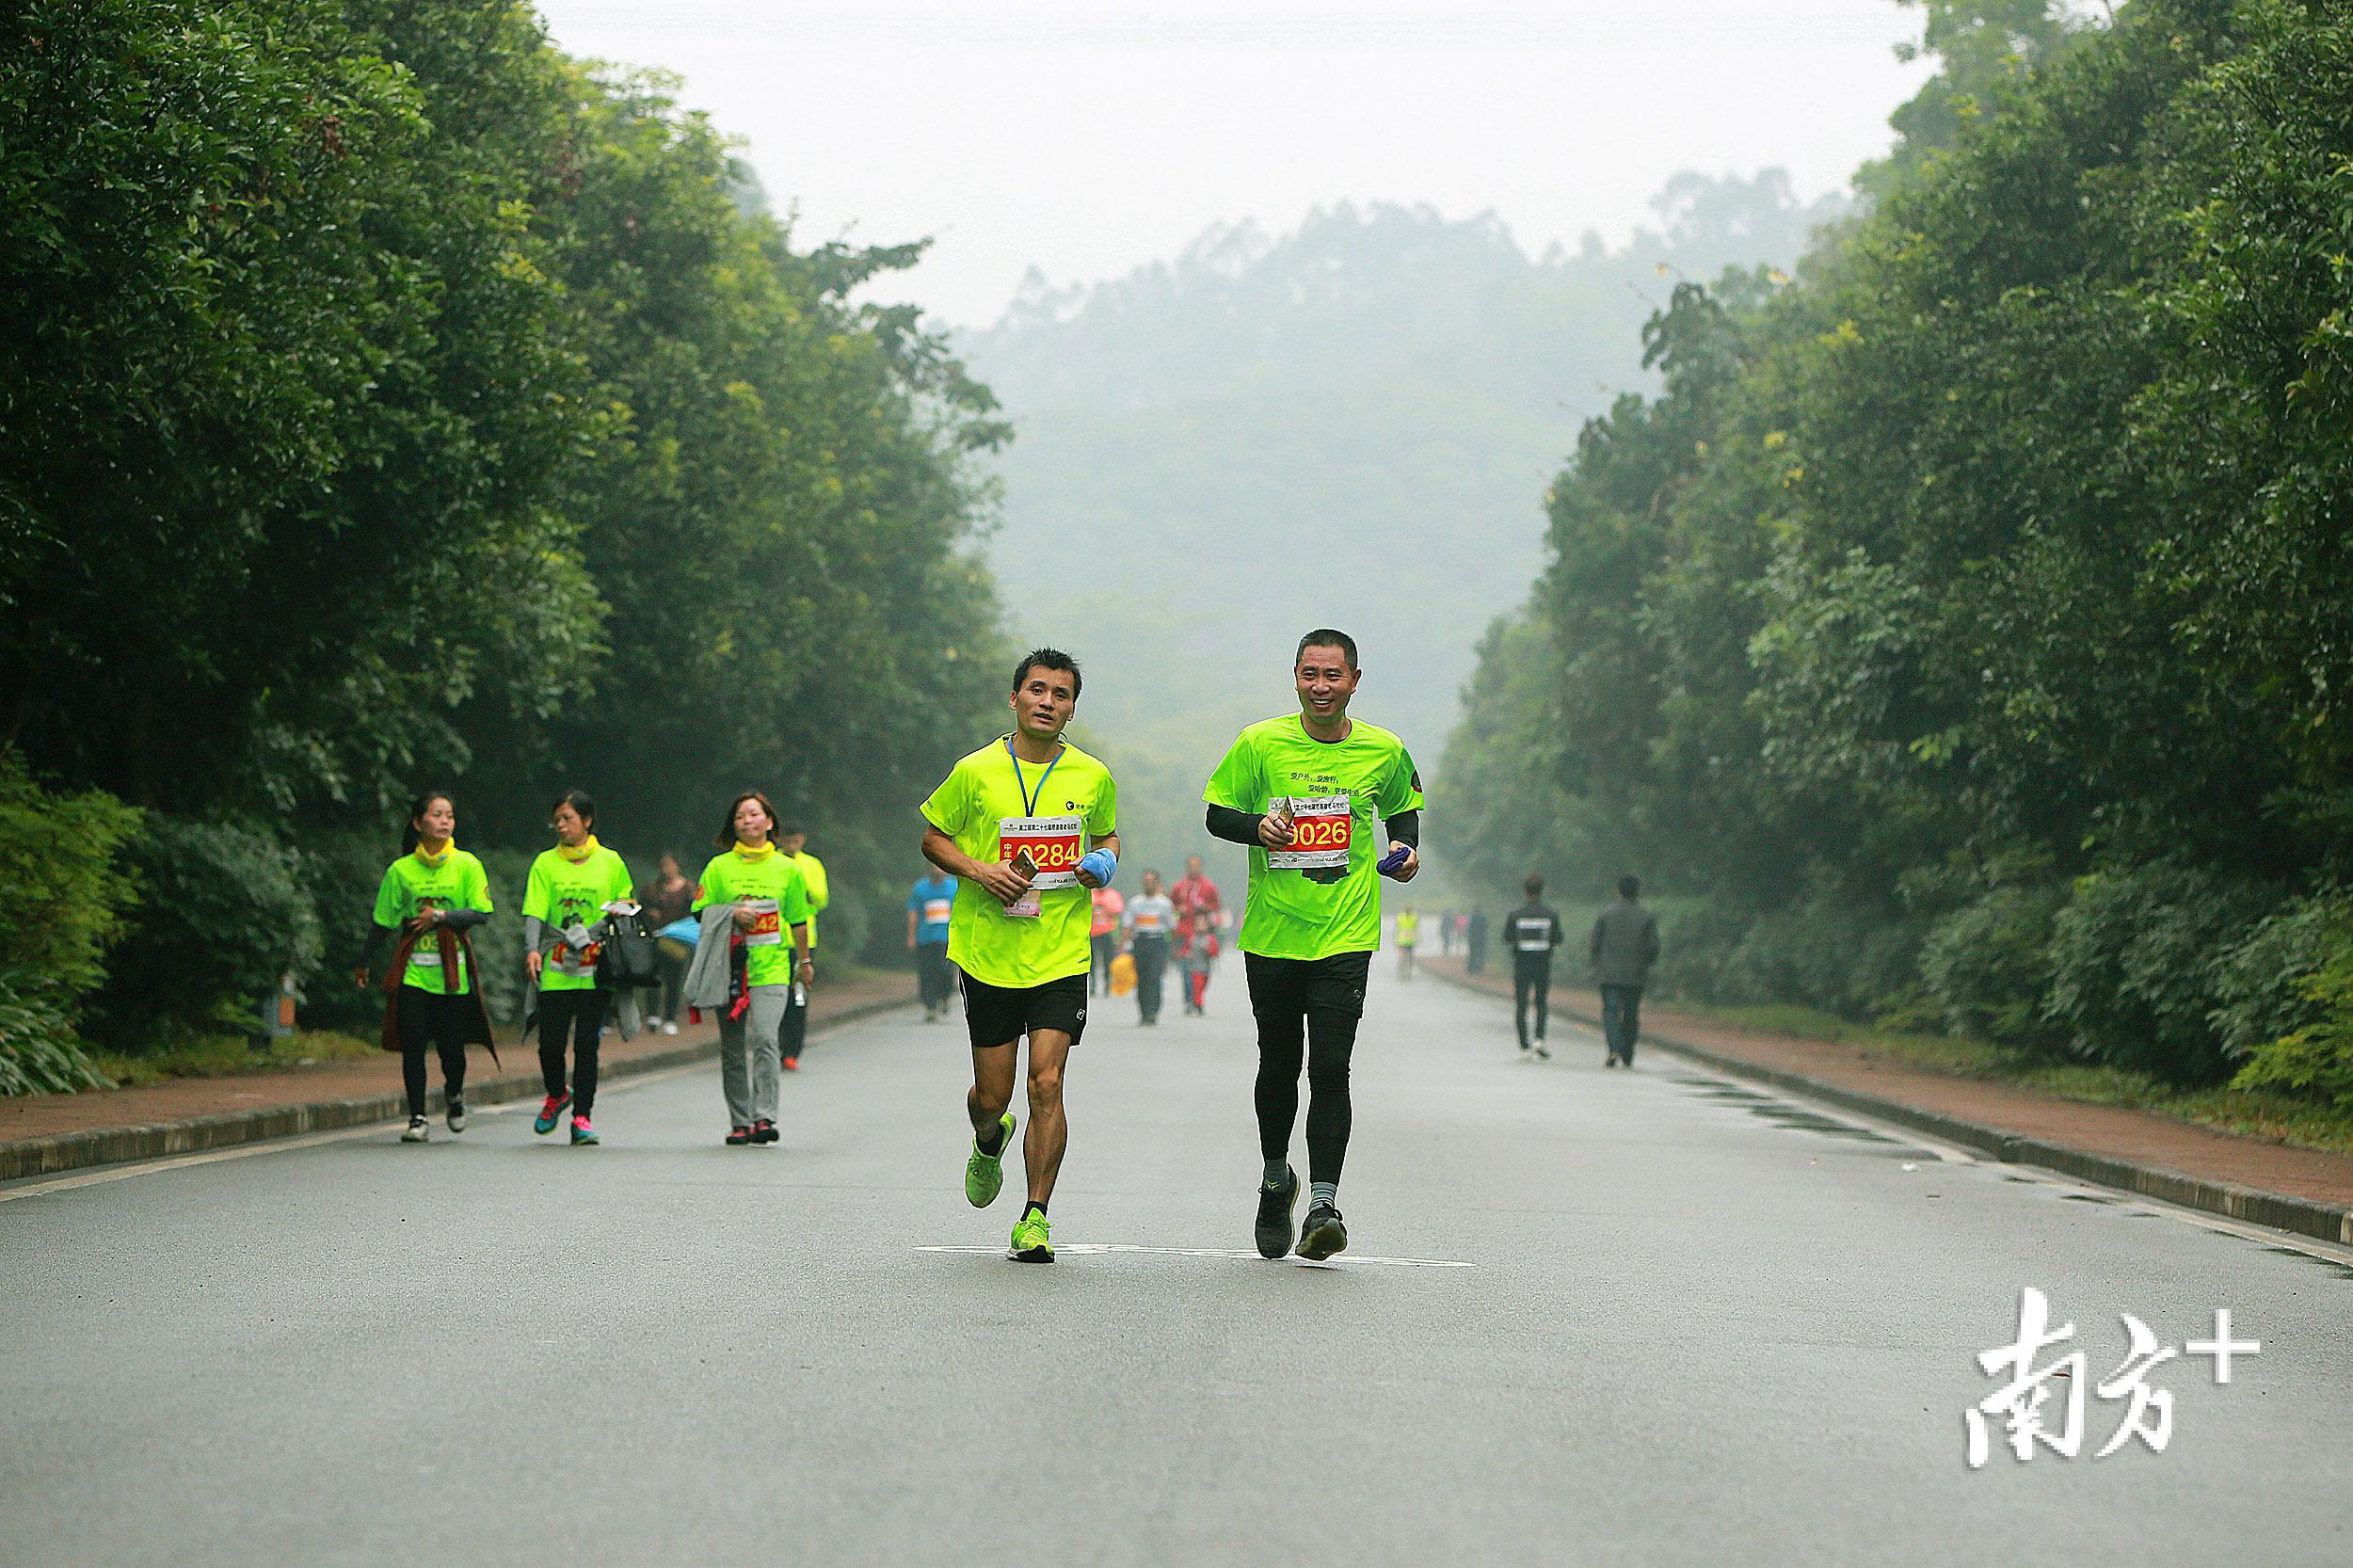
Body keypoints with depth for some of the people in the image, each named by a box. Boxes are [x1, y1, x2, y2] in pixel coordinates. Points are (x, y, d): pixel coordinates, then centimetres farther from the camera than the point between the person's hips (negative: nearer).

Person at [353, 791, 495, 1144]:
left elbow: (481, 913, -3)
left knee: (451, 1045, 2)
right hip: (412, 971, 0)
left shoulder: (466, 865, 2)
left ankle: (454, 1094, 33)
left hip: (452, 970, 0)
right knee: (413, 1044, -6)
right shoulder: (400, 870, 4)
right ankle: (417, 1118, 3)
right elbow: (382, 922, 11)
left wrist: (441, 917, -15)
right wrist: (363, 964, 16)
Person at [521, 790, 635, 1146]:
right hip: (555, 969, 0)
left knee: (587, 1044, -3)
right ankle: (557, 1095, 28)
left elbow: (628, 901, 21)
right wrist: (532, 949, -18)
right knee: (550, 1042, -2)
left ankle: (582, 1116, 4)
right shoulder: (545, 863, 6)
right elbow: (534, 911, -3)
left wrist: (620, 910, -2)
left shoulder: (610, 862, 7)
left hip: (595, 969, 0)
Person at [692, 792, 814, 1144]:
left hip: (771, 967, -1)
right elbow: (702, 912, 6)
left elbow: (798, 919, 18)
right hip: (729, 967, 1)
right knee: (733, 1049, 4)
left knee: (765, 1039, -18)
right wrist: (733, 914, -11)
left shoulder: (787, 868, 9)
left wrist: (804, 961, 25)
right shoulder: (719, 867, 7)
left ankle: (764, 1117, -20)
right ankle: (739, 1122, 10)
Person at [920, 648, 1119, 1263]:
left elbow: (1107, 835, 21)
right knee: (992, 1094, 6)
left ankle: (1036, 1218, -3)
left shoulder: (1093, 777, 4)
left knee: (1046, 1084, -12)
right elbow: (933, 838, 8)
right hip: (987, 953, 0)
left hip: (1062, 956, 0)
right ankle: (988, 1145, 43)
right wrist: (978, 870, -10)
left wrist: (1103, 861, -2)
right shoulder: (975, 772, -2)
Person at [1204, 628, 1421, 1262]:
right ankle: (1276, 1181, 35)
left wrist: (1404, 847, -1)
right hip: (1272, 934, 1)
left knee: (1330, 1068, -12)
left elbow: (1403, 809, 20)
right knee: (1278, 1067, 12)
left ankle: (1323, 1203, -11)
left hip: (1345, 935, -1)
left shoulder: (1384, 752, 2)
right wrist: (1257, 826, -16)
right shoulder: (1261, 744, -2)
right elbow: (1216, 812, 4)